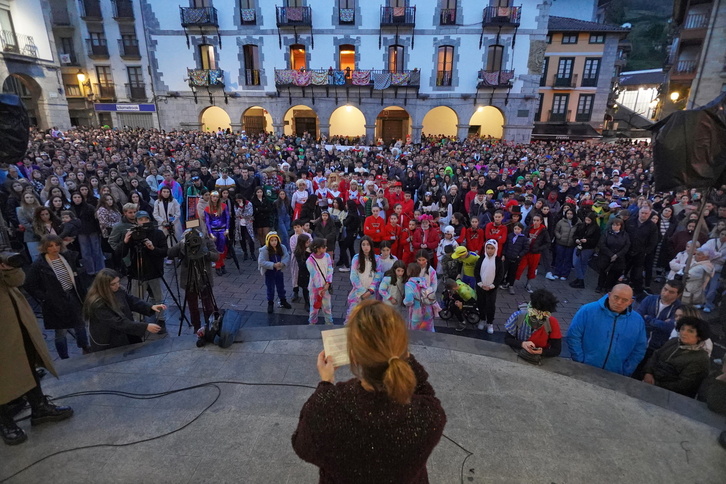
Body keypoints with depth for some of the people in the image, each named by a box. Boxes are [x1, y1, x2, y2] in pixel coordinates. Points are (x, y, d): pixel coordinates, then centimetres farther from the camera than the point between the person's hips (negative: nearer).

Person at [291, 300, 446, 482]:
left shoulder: (326, 408, -37)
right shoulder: (430, 413, -35)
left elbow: (303, 447, -13)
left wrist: (325, 384, -9)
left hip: (341, 477, 0)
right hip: (408, 478, 1)